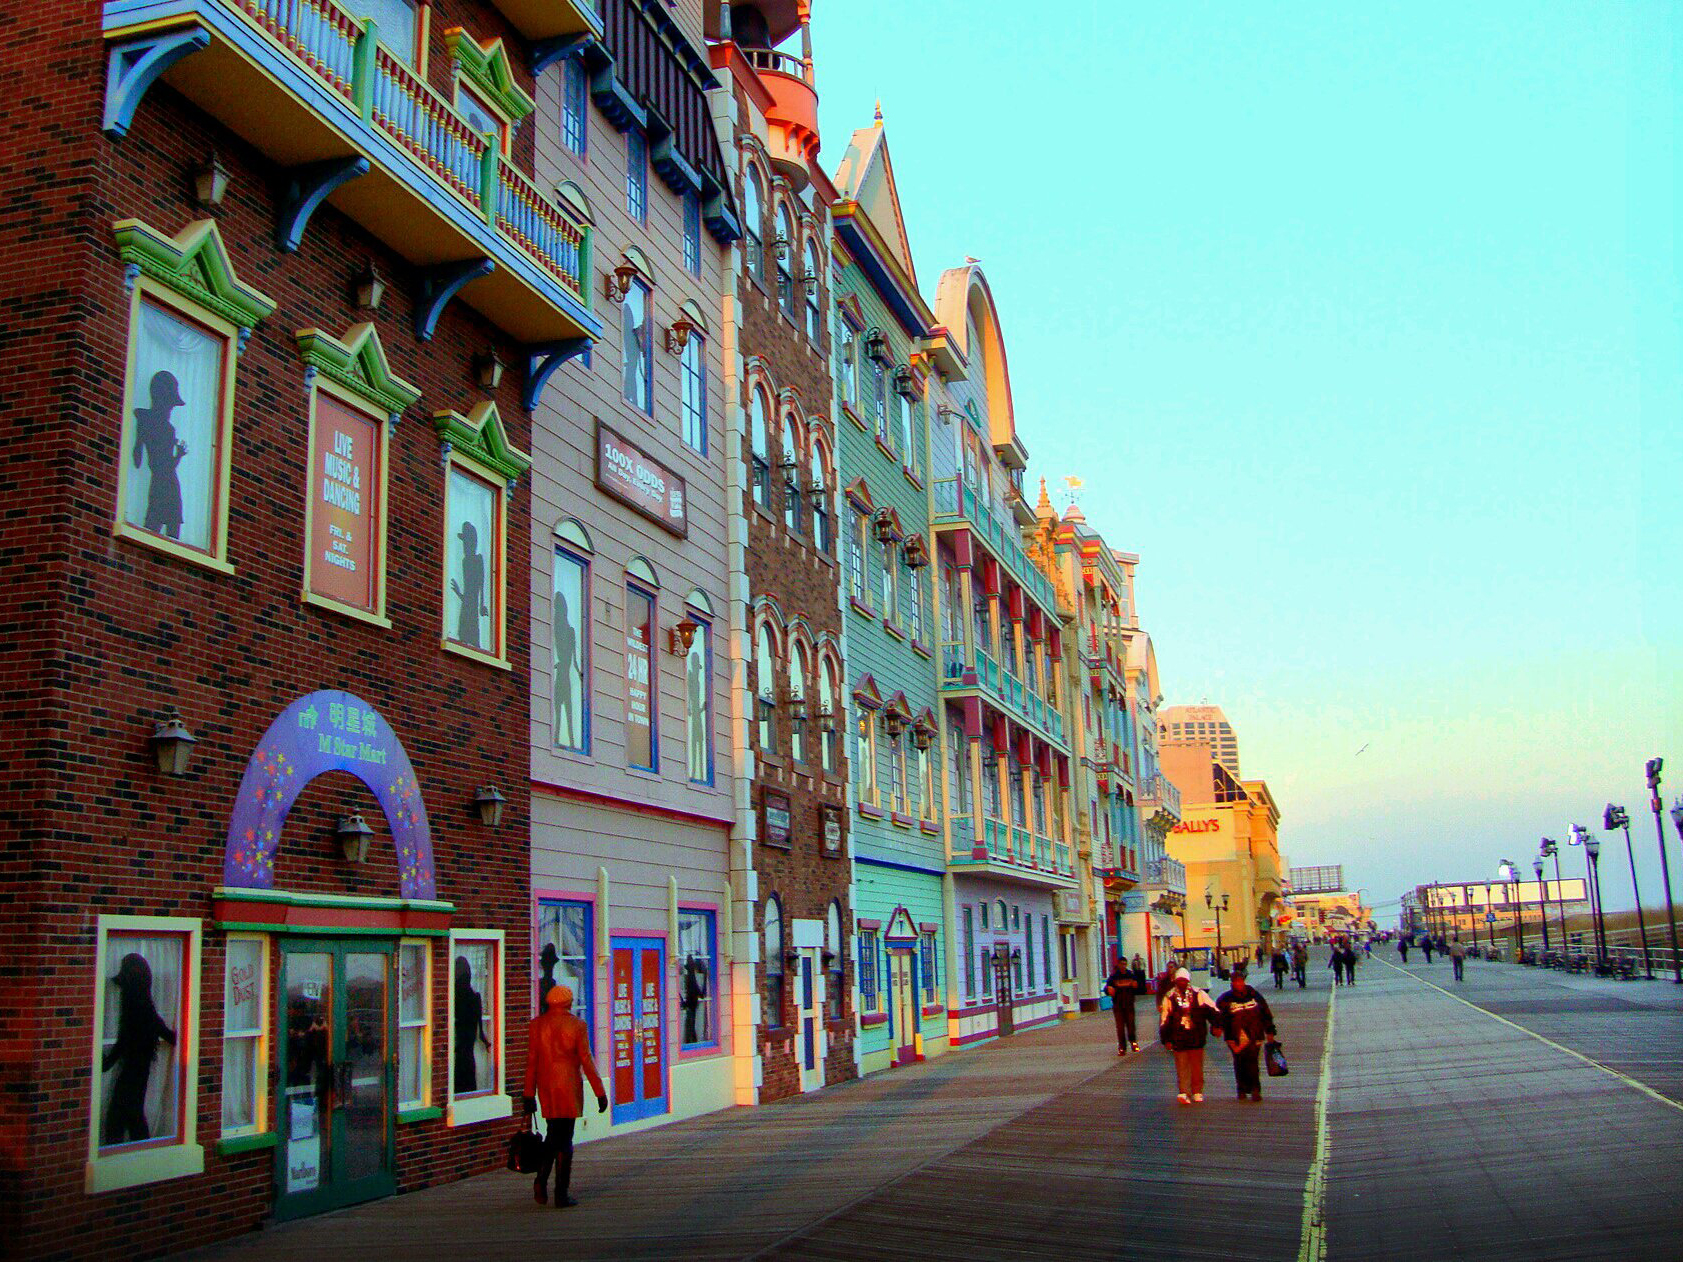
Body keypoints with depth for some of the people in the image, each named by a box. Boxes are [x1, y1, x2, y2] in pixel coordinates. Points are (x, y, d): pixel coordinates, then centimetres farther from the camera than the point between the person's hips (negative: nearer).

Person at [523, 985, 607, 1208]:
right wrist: (600, 1093, -1)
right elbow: (586, 1060, -6)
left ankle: (541, 1179, 2)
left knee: (553, 1133, 19)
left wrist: (529, 1095, 5)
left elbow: (532, 1061, 1)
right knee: (564, 1139, 1)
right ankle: (562, 1194, 2)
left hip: (546, 1086, 3)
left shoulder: (536, 1024, 2)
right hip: (569, 1086, -3)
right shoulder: (576, 1025, -6)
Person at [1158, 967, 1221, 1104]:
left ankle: (1197, 1093, 21)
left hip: (1196, 1038, 1)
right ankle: (1184, 1093, -9)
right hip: (1178, 1039, 0)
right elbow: (1164, 1020, 7)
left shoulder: (1198, 994, 2)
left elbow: (1212, 1010, 4)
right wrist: (1166, 1040, 3)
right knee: (1182, 1067, -6)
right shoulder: (1170, 997, 3)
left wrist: (1217, 1025, -10)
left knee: (1197, 1066, 9)